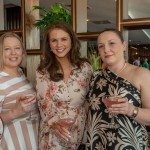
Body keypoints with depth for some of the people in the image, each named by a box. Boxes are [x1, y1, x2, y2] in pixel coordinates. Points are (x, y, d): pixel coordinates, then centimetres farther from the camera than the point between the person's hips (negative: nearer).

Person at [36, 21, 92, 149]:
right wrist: (54, 123, -25)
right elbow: (44, 105, -7)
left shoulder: (85, 67, -6)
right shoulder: (43, 72, -7)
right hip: (53, 133, 0)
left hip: (81, 130, 1)